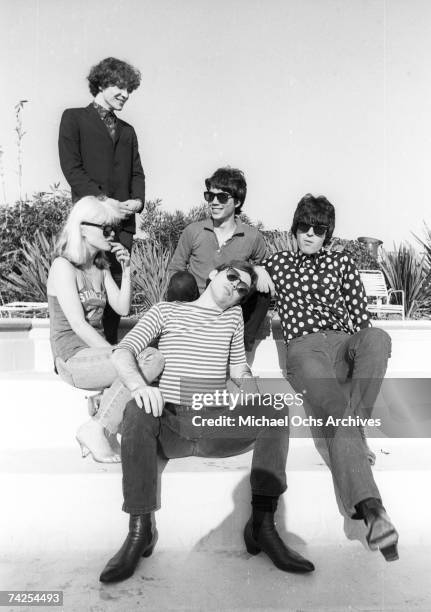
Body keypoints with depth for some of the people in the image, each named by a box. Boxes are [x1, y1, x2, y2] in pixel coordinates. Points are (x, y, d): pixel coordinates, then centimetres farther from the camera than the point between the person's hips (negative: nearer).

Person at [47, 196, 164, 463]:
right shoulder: (64, 266, -9)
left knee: (154, 357, -18)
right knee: (150, 363, -26)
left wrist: (126, 270, -1)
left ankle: (105, 431, -10)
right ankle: (96, 430, -12)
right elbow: (78, 325, -17)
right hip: (73, 358, -7)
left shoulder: (101, 266, 16)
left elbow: (123, 308, 8)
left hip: (97, 350, 8)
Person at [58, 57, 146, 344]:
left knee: (118, 287, 2)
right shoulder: (74, 118, 8)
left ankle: (111, 347, 10)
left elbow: (137, 172, 18)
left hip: (123, 221, 5)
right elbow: (71, 167, -3)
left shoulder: (127, 130, 25)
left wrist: (138, 200, -4)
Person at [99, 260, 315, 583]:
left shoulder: (234, 316, 22)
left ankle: (263, 525, -23)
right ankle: (140, 530, -26)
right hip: (168, 422, -2)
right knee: (138, 410, -34)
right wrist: (138, 384, -24)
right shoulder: (166, 310, 11)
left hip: (214, 424, 3)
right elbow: (123, 351, -1)